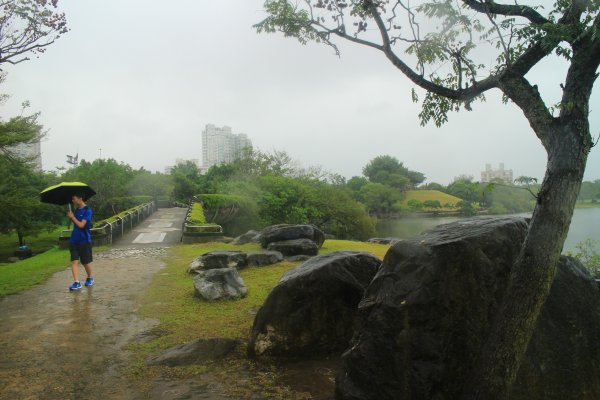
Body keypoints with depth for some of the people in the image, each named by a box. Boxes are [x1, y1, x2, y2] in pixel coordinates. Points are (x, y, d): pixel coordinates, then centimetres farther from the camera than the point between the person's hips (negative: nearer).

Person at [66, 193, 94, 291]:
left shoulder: (87, 210, -13)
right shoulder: (77, 209, 9)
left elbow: (81, 225, -19)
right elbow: (75, 222, 14)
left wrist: (72, 217, -9)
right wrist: (70, 217, -2)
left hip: (84, 240, -6)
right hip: (74, 240, 6)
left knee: (86, 262, 7)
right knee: (74, 261, -2)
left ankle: (90, 278, 29)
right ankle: (77, 283, -1)